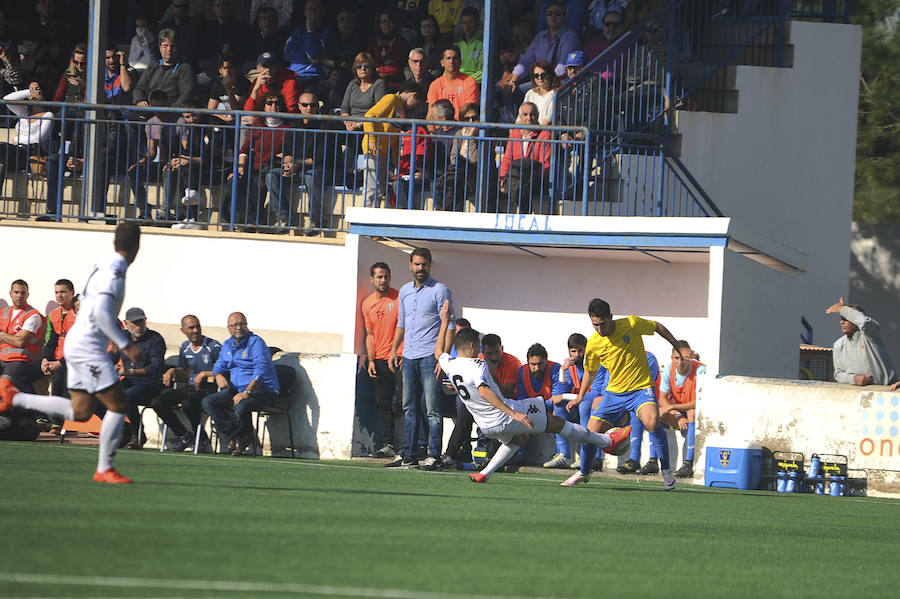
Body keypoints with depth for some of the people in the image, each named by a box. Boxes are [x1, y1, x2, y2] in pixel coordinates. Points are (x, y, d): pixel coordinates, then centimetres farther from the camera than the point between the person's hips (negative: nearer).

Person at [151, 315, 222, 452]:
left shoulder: (214, 347, -4)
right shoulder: (185, 348, 16)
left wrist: (204, 374, -16)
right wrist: (172, 371, 5)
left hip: (209, 388, -7)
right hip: (190, 388, 7)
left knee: (188, 403, -37)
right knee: (157, 402, -11)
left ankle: (202, 439, -13)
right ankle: (184, 435, 1)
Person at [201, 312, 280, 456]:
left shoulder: (256, 342, -10)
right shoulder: (227, 345, 15)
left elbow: (261, 370, -21)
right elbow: (219, 366, 19)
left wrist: (246, 393, -31)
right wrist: (219, 376, -8)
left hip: (263, 390, -7)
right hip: (236, 390, 7)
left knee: (240, 406, -37)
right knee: (207, 402, -12)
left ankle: (243, 435, -6)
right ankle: (235, 435, -10)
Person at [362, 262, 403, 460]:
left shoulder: (399, 297, -2)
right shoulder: (367, 304, 11)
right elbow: (370, 334, 16)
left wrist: (405, 354, -12)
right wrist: (371, 360, 6)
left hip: (401, 357, -5)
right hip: (380, 360, 5)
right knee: (383, 403, 3)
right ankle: (387, 445, 6)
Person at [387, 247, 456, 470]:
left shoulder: (440, 291, -3)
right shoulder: (405, 291, 16)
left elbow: (450, 325, -6)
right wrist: (394, 350, 17)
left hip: (430, 357, -6)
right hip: (408, 357, 6)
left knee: (432, 409, -8)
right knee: (409, 408, 7)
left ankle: (434, 456, -8)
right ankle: (408, 455, 10)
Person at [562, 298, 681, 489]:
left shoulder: (632, 324, -12)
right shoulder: (593, 344, -4)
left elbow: (657, 327, 7)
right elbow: (590, 372, 16)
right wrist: (580, 397, 10)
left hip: (641, 388, -3)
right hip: (614, 392, 3)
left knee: (652, 422, -31)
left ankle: (666, 471, -16)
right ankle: (584, 472, 27)